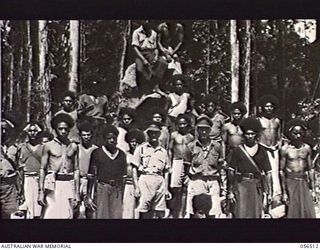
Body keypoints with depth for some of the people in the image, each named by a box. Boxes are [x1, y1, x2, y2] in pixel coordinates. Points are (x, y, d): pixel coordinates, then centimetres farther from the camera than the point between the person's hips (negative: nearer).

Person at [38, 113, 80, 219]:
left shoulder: (74, 146, 12)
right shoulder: (49, 146, 5)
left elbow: (76, 170, 14)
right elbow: (42, 169, 5)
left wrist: (77, 193, 8)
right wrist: (41, 191, -3)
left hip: (69, 184, 2)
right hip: (53, 184, -2)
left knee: (67, 215, -1)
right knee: (51, 215, -10)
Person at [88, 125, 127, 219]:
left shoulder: (122, 154, 11)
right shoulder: (97, 153, 2)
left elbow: (123, 176, 14)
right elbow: (91, 175, 2)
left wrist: (122, 195, 12)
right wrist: (89, 193, -3)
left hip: (117, 190, 3)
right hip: (102, 188, -3)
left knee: (117, 215, -2)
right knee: (101, 214, -4)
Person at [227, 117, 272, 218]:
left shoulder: (262, 151, 8)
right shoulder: (237, 150, 4)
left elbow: (268, 173, 8)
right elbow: (231, 172, 5)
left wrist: (268, 192, 3)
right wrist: (230, 191, 0)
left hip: (257, 186, 1)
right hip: (241, 186, -1)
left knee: (256, 215, 3)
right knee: (241, 214, -7)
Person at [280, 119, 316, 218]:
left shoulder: (307, 148, 5)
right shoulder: (285, 149, -5)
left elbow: (310, 170, 10)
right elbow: (282, 171, -3)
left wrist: (313, 189, 8)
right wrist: (284, 192, -7)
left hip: (303, 183, 3)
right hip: (290, 183, -3)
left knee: (308, 213, 0)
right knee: (292, 213, 2)